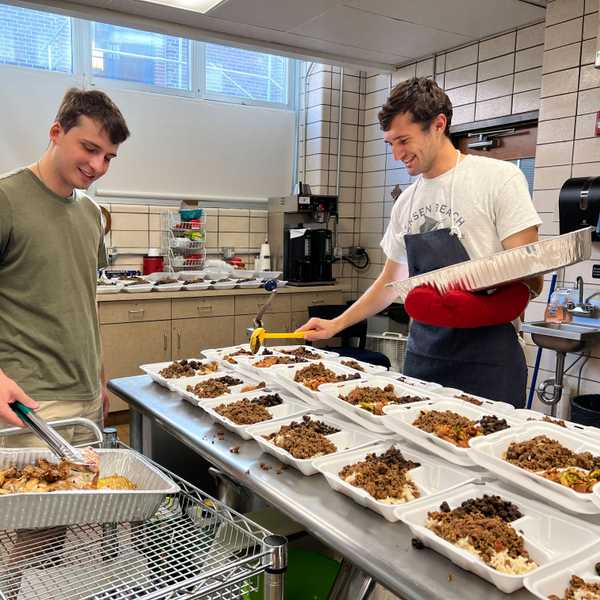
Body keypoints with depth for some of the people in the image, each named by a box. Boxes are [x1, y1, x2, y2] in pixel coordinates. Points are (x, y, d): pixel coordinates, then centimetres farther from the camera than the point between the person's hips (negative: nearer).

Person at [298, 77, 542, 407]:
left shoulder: (498, 178, -8)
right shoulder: (405, 202, 10)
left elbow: (529, 281, -10)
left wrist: (479, 300, -29)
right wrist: (336, 325, 15)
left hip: (485, 359, -5)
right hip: (422, 354, 5)